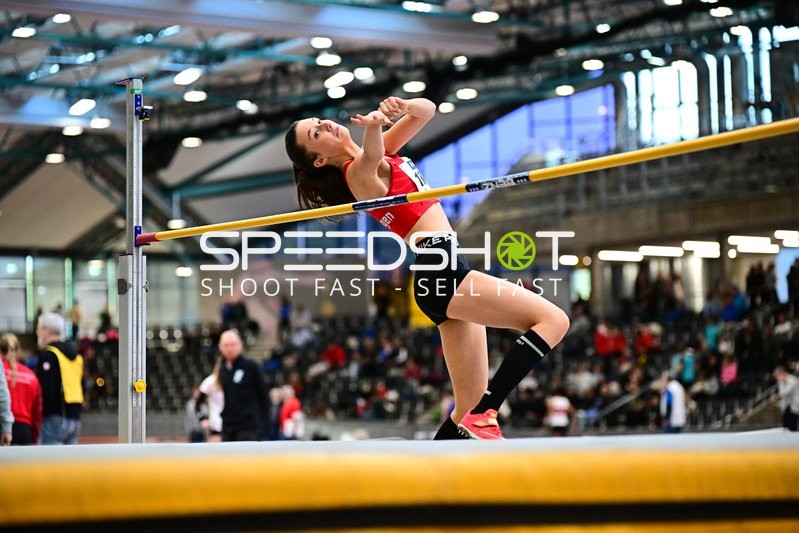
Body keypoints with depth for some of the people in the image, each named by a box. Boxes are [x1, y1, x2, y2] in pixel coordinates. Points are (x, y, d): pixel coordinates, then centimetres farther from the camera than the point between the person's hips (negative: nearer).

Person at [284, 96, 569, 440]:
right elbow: (372, 155, -31)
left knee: (471, 404, 7)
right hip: (440, 271, -9)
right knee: (552, 320, -18)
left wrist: (404, 106, -4)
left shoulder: (381, 150, 20)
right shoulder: (358, 172, -7)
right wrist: (373, 125, -54)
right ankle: (485, 415, -26)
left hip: (447, 271, 9)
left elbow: (427, 110, 19)